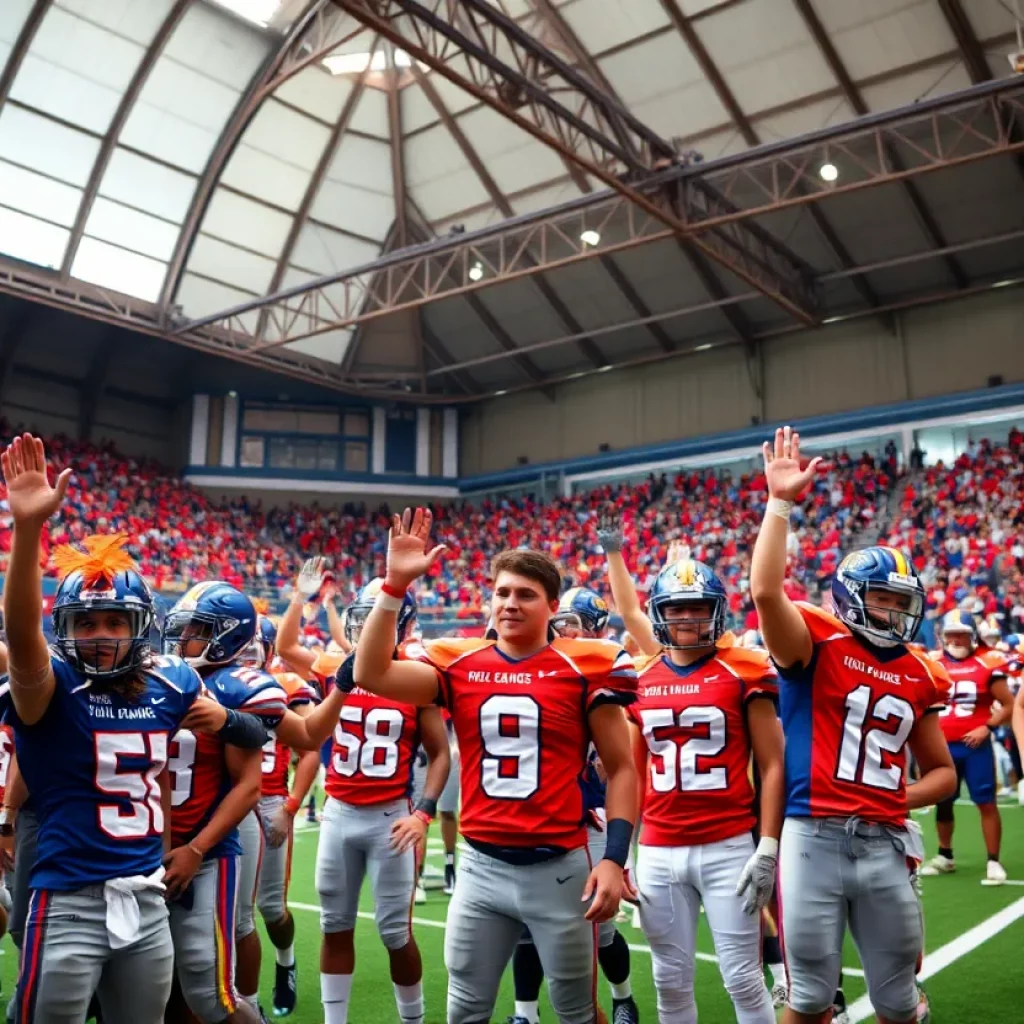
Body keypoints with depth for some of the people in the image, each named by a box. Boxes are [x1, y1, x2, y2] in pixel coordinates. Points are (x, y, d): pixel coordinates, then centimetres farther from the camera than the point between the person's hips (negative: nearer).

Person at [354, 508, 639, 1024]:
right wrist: (395, 585, -16)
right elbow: (371, 673, -12)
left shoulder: (582, 667, -5)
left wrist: (614, 858, -9)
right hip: (481, 868, 2)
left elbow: (621, 768, -1)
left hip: (559, 868, -2)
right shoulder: (459, 664, 1)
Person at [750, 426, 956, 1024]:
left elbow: (942, 770, 20)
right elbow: (766, 591, -25)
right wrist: (780, 502, -23)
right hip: (815, 838, -4)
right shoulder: (817, 647, -5)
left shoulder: (920, 677, 10)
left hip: (885, 842, 5)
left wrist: (907, 796, -2)